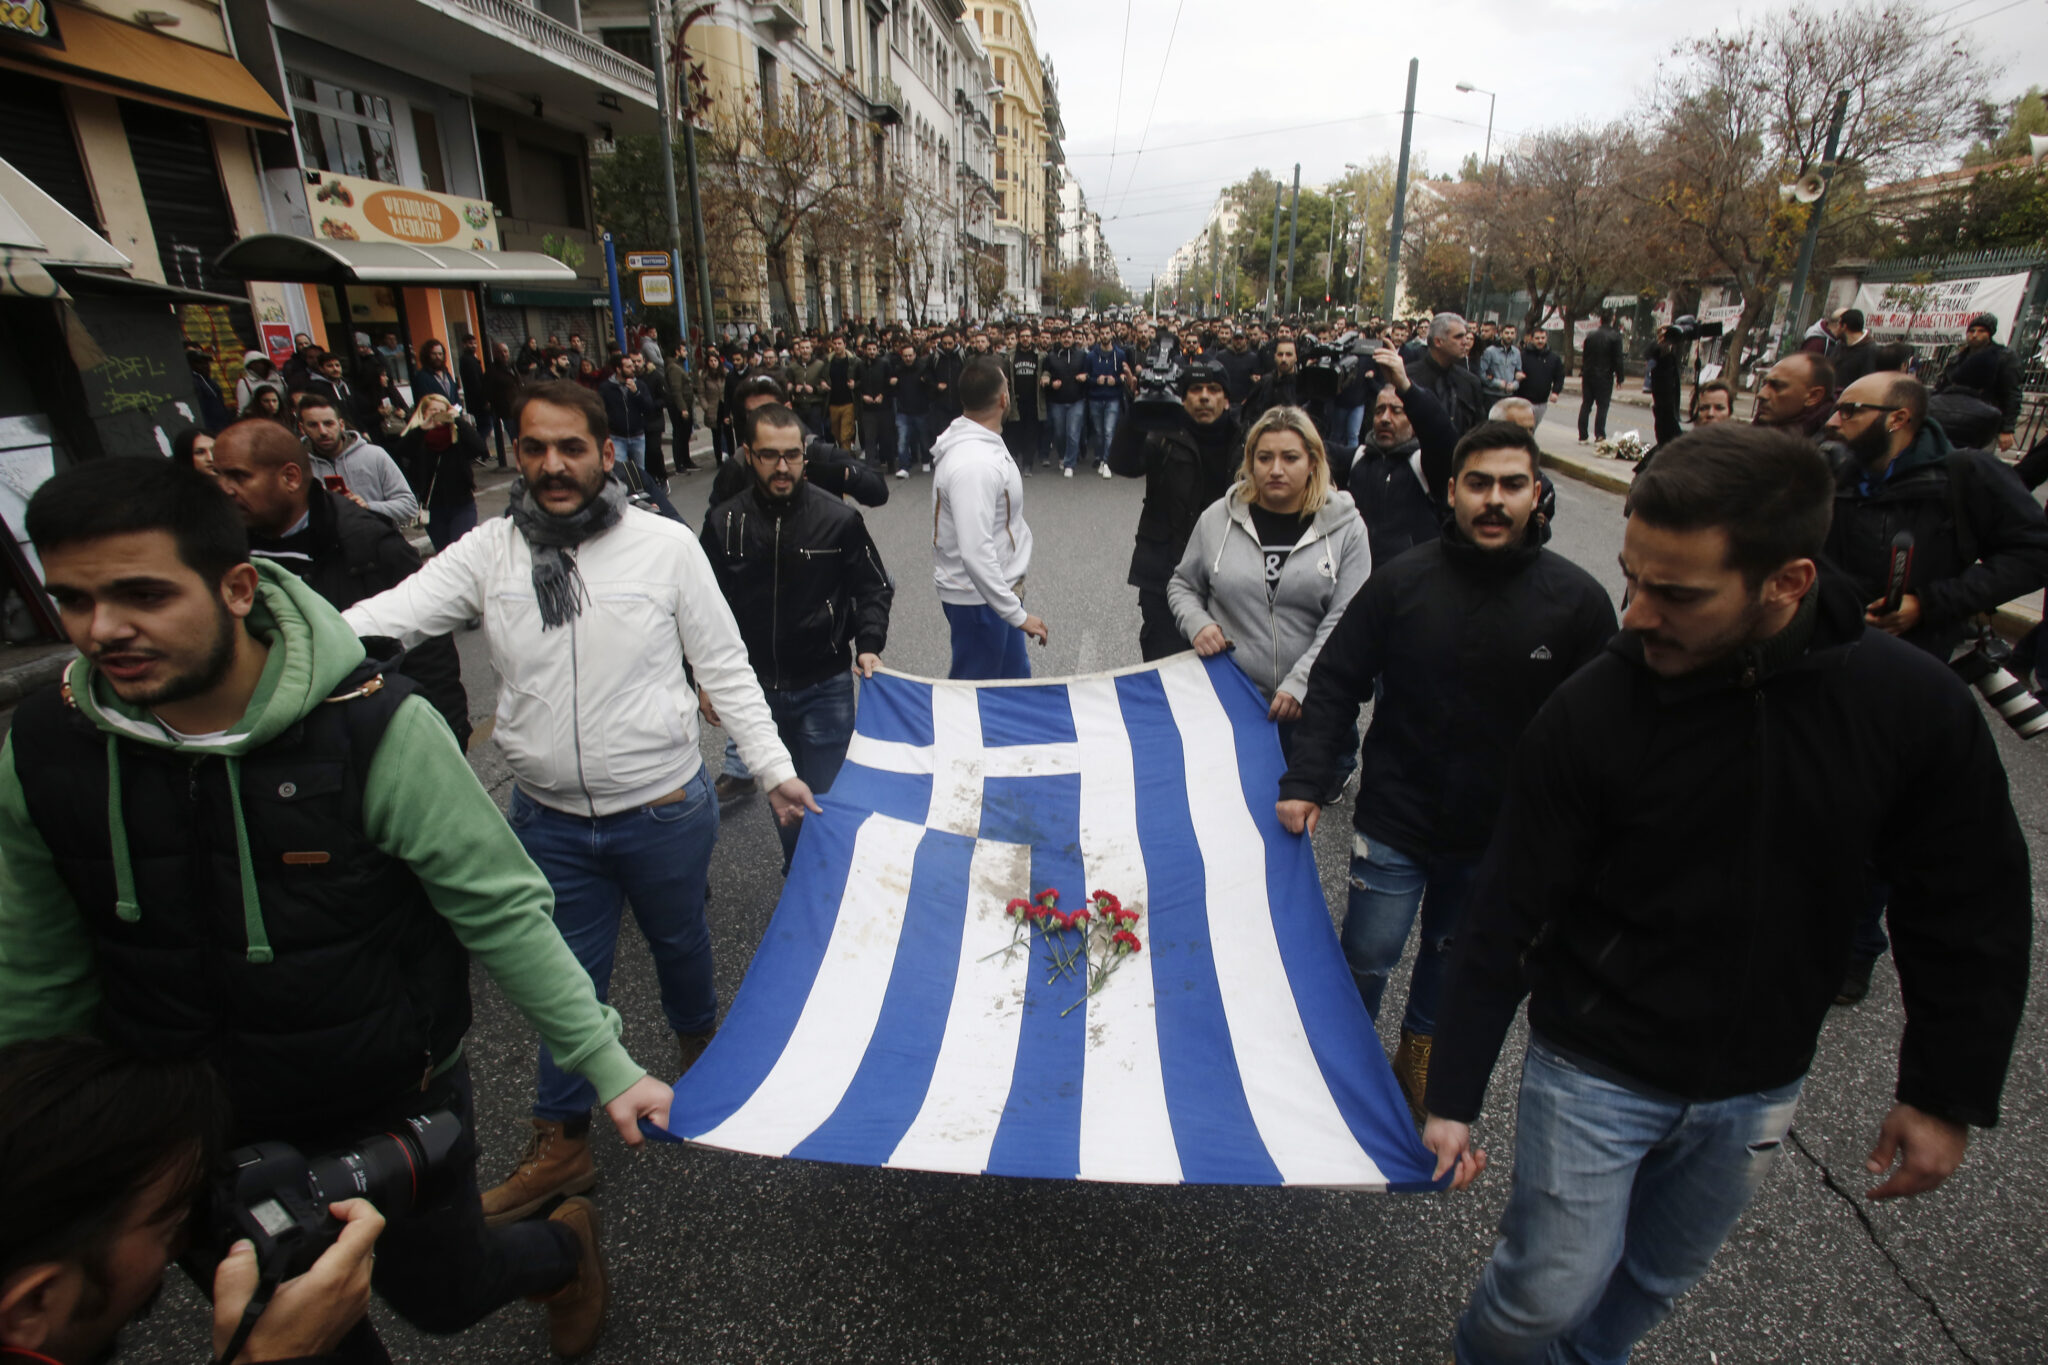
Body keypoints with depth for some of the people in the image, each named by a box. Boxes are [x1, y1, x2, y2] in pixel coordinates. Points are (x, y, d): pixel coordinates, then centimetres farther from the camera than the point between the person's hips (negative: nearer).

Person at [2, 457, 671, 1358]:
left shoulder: (375, 729, -27)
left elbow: (502, 911, -21)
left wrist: (607, 1063, -19)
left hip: (393, 1109, -4)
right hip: (187, 1139, 4)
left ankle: (564, 1245, 50)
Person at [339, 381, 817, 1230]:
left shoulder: (665, 545, -11)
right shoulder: (487, 552, -5)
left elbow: (724, 667, -7)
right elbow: (388, 616, -13)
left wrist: (774, 770, -9)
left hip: (664, 811, -1)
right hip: (549, 819, 2)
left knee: (679, 940, 23)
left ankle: (699, 1041, 55)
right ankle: (561, 1144, 37)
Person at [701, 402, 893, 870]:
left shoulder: (839, 518, -10)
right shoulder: (724, 522, -3)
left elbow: (873, 589, 2)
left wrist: (868, 645, -14)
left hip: (825, 687, -3)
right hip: (755, 688, 3)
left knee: (825, 796, 5)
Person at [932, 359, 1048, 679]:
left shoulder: (981, 444, 5)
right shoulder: (975, 464, -28)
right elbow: (976, 553, -33)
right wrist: (1018, 614, -28)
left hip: (996, 587, 10)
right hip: (978, 598, -10)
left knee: (1014, 675, 21)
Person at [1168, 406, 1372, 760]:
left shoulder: (1345, 528, -2)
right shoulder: (1219, 518, 1)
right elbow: (1183, 584, 14)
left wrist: (1299, 684, -19)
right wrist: (1197, 623, -7)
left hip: (1309, 705, -1)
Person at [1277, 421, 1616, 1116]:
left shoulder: (1578, 598, -9)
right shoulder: (1401, 581, -11)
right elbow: (1334, 684, -5)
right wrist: (1305, 781, -12)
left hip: (1502, 836, 2)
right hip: (1394, 823, -1)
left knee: (1454, 958, 23)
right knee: (1366, 961, 7)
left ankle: (1418, 1056, 49)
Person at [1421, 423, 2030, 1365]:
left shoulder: (1914, 705, -15)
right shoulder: (1589, 715, -22)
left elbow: (1970, 911, 0)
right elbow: (1508, 921, -15)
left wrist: (1947, 1096, 2)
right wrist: (1453, 1098, -12)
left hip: (1759, 1088, 3)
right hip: (1593, 1072, -3)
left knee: (1653, 1283, 23)